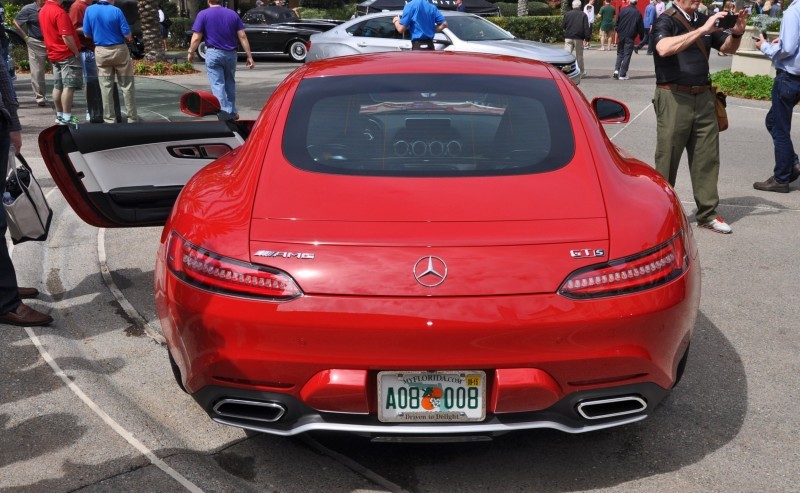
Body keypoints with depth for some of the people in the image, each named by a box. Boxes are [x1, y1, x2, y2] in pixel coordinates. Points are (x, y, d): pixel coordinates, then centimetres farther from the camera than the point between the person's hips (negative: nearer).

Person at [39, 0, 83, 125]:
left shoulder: (43, 10, 10)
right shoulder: (59, 12, -18)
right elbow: (66, 36, -22)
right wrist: (76, 52, -13)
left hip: (53, 54, 9)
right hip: (67, 54, -9)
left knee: (57, 87, 13)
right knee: (69, 86, -8)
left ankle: (59, 115, 19)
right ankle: (67, 117, -9)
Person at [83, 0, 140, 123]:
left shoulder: (89, 10, -4)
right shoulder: (116, 11, -12)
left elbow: (87, 34, 2)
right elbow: (127, 34, -11)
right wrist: (130, 39, 11)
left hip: (101, 52, 2)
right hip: (119, 50, -2)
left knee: (106, 87, 7)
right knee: (127, 86, 6)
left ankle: (110, 119, 8)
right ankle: (132, 118, 8)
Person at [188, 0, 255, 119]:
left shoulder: (203, 15, -3)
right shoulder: (233, 14, 5)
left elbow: (196, 38, -6)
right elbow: (242, 37, 0)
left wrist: (191, 52, 9)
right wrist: (249, 56, 2)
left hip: (213, 53, -3)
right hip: (230, 54, 3)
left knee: (218, 84, 0)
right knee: (230, 83, 17)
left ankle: (225, 113, -8)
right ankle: (232, 112, 23)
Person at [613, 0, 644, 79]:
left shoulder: (622, 10, 0)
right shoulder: (638, 13, -3)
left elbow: (617, 22, 4)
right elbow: (641, 27, 1)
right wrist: (642, 37, 12)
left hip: (621, 35, 2)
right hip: (630, 37, -2)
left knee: (620, 53, 15)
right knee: (627, 55, 1)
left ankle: (616, 69, -3)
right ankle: (622, 74, -1)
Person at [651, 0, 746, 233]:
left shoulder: (704, 20, 13)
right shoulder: (666, 21, -5)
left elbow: (728, 48, 21)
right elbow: (664, 48, -26)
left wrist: (737, 32, 0)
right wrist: (702, 30, -27)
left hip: (703, 97, 6)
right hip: (673, 98, -6)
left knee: (707, 157, 7)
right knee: (667, 159, 0)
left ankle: (707, 214, 15)